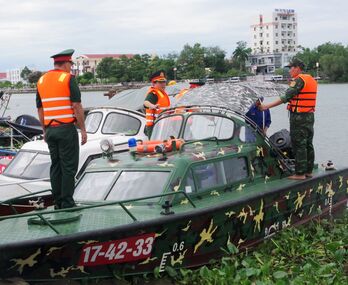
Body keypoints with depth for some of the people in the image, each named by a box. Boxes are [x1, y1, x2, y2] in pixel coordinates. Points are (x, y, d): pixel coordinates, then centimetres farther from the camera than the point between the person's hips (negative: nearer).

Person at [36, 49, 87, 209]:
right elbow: (76, 106, -12)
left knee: (56, 166, 11)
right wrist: (83, 129, -7)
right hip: (66, 128, -6)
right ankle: (67, 204, -1)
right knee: (69, 167, -2)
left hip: (50, 130, 6)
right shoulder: (68, 78, -6)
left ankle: (58, 204, 14)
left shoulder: (41, 80, 12)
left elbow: (40, 109, 14)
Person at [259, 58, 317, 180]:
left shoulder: (299, 80, -13)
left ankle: (300, 173, -3)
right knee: (308, 144, 13)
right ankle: (308, 171, 20)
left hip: (299, 117, -9)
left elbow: (286, 97, -20)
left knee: (299, 145, -5)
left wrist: (267, 106, -20)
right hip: (310, 116, 9)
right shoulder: (312, 80, 15)